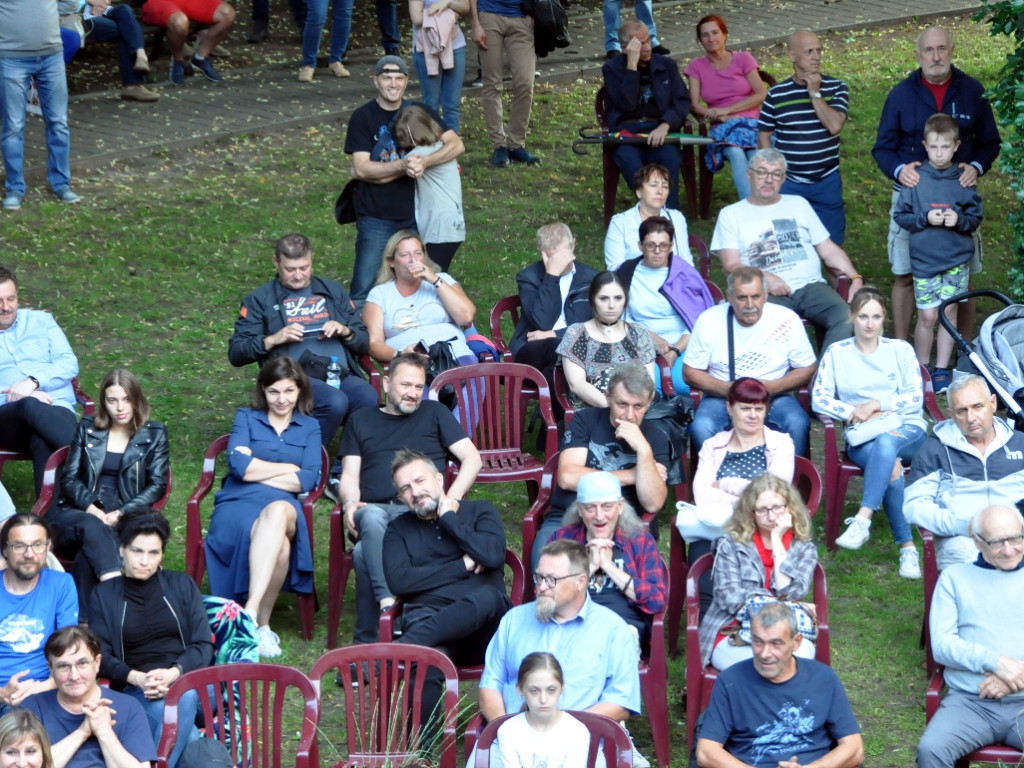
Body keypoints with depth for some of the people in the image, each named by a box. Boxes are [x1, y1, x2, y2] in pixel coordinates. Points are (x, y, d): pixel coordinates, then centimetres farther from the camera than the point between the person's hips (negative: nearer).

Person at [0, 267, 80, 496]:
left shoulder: (41, 321, 23)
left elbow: (69, 363, 10)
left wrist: (33, 382, -10)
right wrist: (28, 398, -13)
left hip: (57, 409, 1)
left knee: (42, 442, -38)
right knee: (31, 406, -40)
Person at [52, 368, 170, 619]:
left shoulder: (154, 435, 10)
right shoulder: (87, 428, 14)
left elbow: (158, 485, 2)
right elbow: (69, 478, 9)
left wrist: (121, 513, -14)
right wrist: (90, 507, -12)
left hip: (124, 520, -1)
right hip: (77, 513, 1)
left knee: (89, 553, -36)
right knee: (92, 526, -38)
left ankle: (83, 622, -39)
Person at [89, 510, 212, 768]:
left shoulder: (181, 585, 17)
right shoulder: (103, 595, 16)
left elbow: (204, 645, 8)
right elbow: (101, 656, 6)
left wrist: (174, 673, -14)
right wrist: (136, 678, -16)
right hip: (136, 690, -1)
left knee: (182, 698, -38)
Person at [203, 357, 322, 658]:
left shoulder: (310, 427, 21)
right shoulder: (246, 418, 19)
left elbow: (309, 480, 3)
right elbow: (239, 466, -1)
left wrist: (259, 471, -1)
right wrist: (289, 469, 4)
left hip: (284, 505, 1)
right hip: (238, 503, -1)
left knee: (277, 512, -41)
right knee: (276, 542, -39)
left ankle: (252, 609, -47)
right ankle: (261, 625, -36)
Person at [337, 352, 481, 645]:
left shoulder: (433, 413, 22)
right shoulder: (362, 420, 26)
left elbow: (472, 458, 12)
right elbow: (349, 475, 18)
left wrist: (450, 500, -5)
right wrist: (350, 504, -6)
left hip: (420, 512, -1)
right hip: (373, 509, 1)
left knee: (365, 552, -34)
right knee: (372, 518, -40)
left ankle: (367, 639, -33)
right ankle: (388, 604, -49)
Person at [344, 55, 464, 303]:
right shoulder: (363, 117, -3)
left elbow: (457, 144, -5)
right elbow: (361, 169, -12)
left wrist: (424, 162, -21)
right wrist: (403, 166, -24)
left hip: (415, 215, 3)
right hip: (377, 218, -3)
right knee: (365, 289, -9)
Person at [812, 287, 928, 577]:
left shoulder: (900, 350, 12)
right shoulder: (836, 353, 10)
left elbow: (915, 398, 3)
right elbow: (819, 399, 1)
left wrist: (875, 404, -7)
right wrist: (855, 412, -12)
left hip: (907, 429, 0)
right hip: (862, 438, 0)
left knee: (886, 442, -39)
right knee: (891, 467, -35)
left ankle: (862, 520, -50)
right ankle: (907, 547, -36)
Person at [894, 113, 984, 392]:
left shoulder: (963, 180, 0)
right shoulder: (916, 179, -3)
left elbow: (976, 217, 6)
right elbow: (900, 215, 0)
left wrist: (960, 220, -15)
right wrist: (925, 218, -15)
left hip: (957, 259, 1)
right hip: (924, 259, -1)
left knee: (949, 312, 4)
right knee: (927, 315, 1)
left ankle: (942, 369, 15)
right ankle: (922, 367, 19)